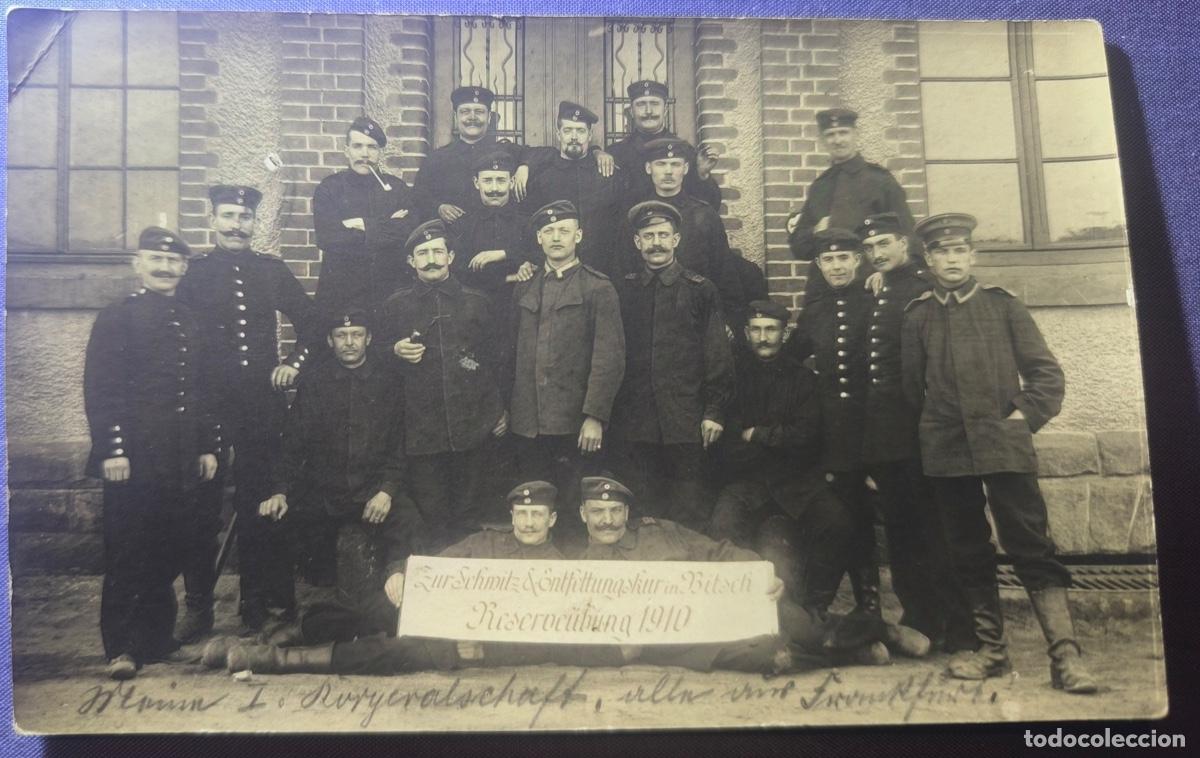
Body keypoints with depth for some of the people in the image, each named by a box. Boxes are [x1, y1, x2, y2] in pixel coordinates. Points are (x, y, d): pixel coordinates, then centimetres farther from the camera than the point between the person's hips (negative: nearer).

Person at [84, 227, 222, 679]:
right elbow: (100, 390, -8)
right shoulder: (117, 318, 0)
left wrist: (210, 446, 14)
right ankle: (121, 648, 5)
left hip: (181, 462, 6)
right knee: (126, 555, -2)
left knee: (169, 552, 11)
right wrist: (111, 449, -15)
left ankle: (157, 639, 24)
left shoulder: (191, 322, 18)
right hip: (134, 458, -6)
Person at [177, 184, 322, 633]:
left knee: (259, 507, 8)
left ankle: (257, 603, 19)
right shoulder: (193, 273, 4)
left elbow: (311, 321, 17)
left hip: (264, 406, 2)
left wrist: (295, 363, 4)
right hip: (208, 406, -2)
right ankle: (198, 605, 16)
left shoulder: (272, 271, 10)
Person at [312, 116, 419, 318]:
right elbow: (326, 237, -10)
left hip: (391, 291, 1)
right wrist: (387, 227, -7)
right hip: (340, 291, -1)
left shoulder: (397, 187, 11)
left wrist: (364, 226, -9)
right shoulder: (329, 187, 6)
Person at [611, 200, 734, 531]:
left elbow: (718, 356, 2)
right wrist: (610, 414, 8)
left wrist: (714, 411, -4)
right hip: (635, 423, 2)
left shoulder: (701, 290, 4)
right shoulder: (624, 290, 11)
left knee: (689, 510, 0)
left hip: (685, 421, -2)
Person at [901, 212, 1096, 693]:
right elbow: (909, 387, 12)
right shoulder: (916, 316, 9)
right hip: (946, 452, 2)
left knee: (1031, 547, -5)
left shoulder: (1003, 306, 7)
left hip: (1005, 446, -2)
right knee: (968, 554, 9)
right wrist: (927, 433, 5)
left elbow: (1047, 373, 5)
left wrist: (1025, 415, -6)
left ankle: (1065, 654, -1)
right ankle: (990, 649, 21)